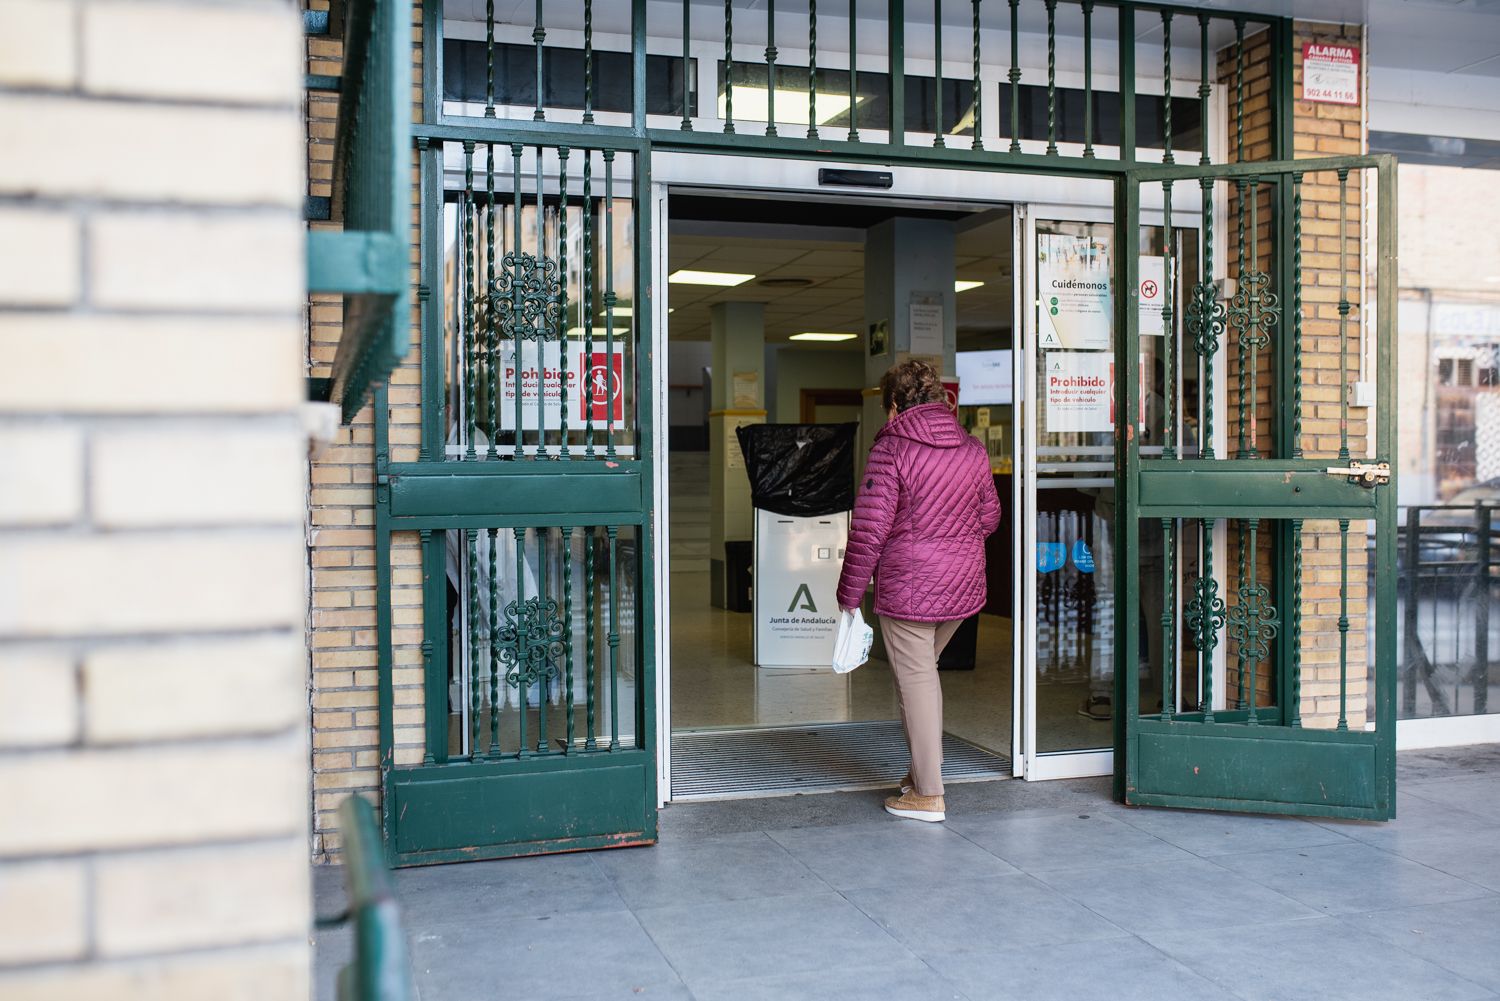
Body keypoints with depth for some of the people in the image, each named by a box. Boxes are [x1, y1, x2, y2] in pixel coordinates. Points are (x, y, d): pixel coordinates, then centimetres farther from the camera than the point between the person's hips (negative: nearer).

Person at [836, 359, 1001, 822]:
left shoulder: (891, 449, -12)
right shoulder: (973, 449, 6)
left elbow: (869, 528, -14)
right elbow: (989, 517, 15)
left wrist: (849, 594, -6)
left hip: (907, 586, -6)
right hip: (963, 585, 6)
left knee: (916, 680, 2)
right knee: (923, 670, 22)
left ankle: (928, 794, 7)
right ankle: (923, 769, 29)